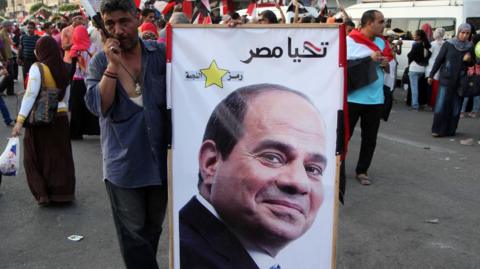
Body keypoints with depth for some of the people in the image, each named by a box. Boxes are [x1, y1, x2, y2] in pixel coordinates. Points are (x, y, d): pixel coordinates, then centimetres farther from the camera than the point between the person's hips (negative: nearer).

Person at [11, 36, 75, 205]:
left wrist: (20, 120, -20)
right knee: (60, 156, 13)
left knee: (35, 158, 11)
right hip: (60, 117, 5)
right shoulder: (62, 69, 5)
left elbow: (30, 95, -19)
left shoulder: (37, 68, -11)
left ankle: (43, 194, 10)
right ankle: (64, 192, 18)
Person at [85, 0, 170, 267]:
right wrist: (113, 65, -19)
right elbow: (98, 106, -14)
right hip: (123, 163, -1)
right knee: (133, 233, 3)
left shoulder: (161, 53, -2)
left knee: (153, 227, 20)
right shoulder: (100, 62, -3)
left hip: (160, 157, 2)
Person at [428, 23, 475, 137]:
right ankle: (437, 130, 2)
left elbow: (472, 65, 16)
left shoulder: (470, 47, 6)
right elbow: (439, 60, 3)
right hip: (446, 80, -2)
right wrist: (431, 75, 3)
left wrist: (469, 60, -7)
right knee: (441, 105, -6)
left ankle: (450, 130, 12)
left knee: (455, 108, 3)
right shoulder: (448, 44, -2)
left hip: (460, 82, 3)